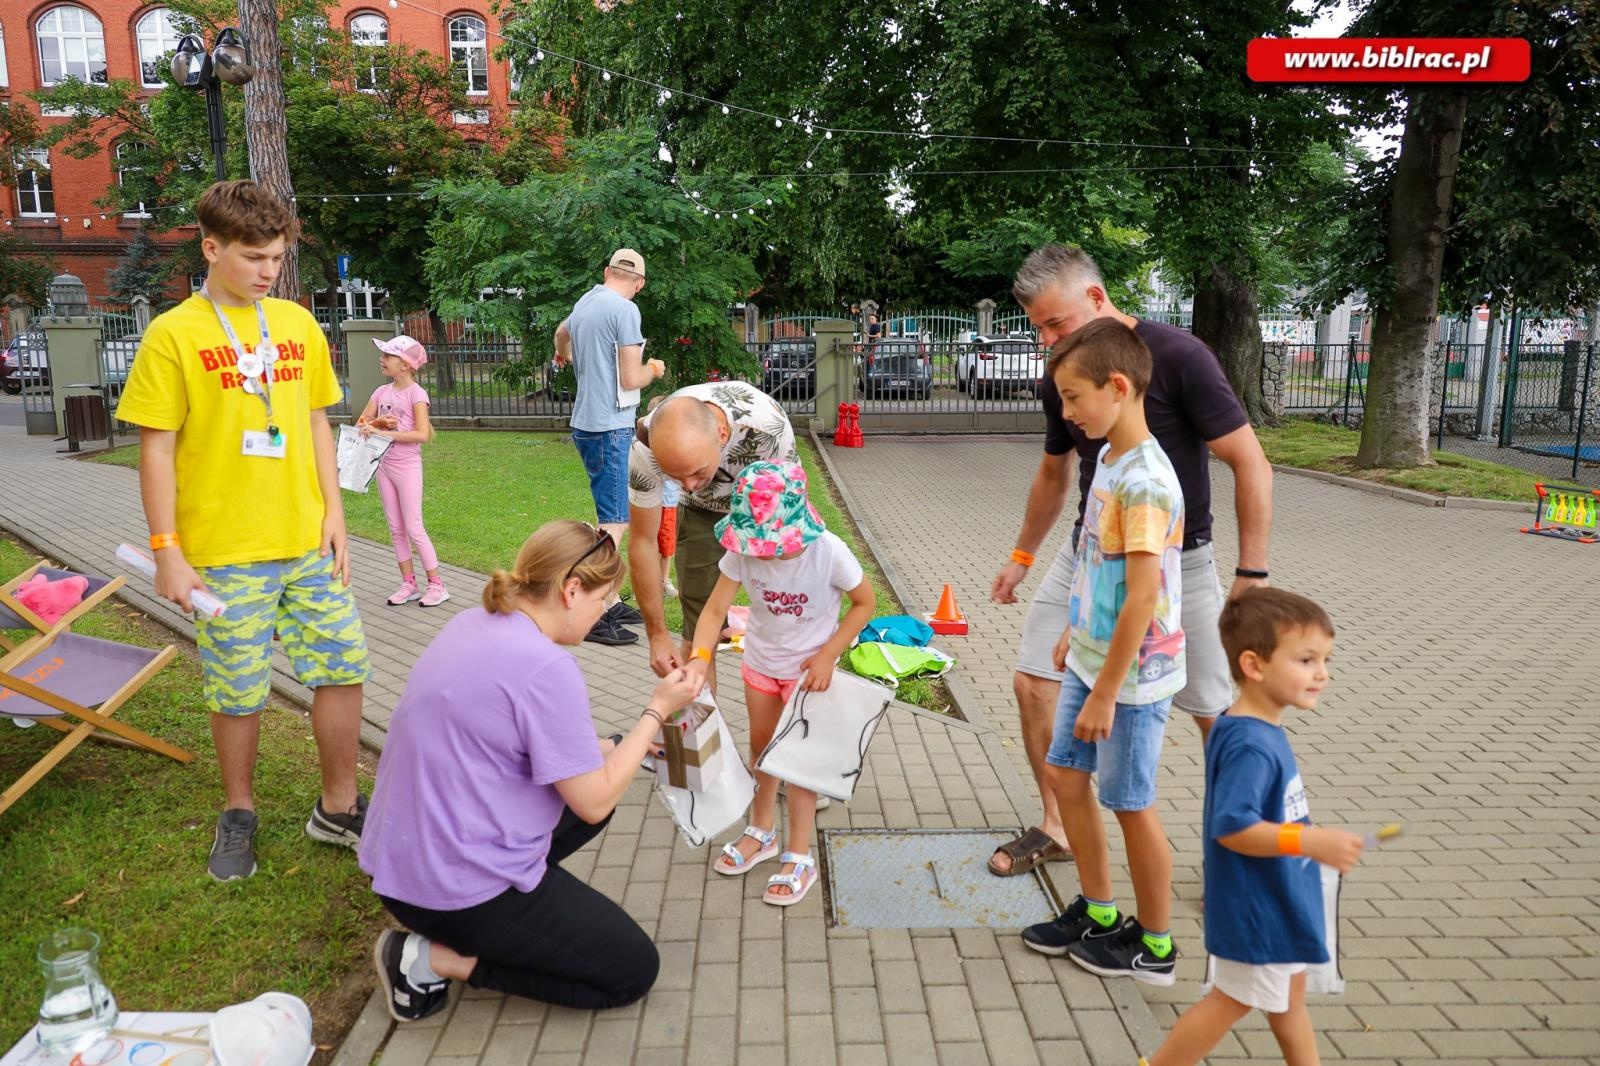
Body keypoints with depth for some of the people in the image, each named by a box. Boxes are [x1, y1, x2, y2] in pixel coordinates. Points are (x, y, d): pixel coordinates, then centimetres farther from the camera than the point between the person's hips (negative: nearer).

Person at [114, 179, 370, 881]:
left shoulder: (298, 324, 7)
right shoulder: (173, 335, -5)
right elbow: (156, 449, -6)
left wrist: (333, 514, 5)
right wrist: (166, 550, -9)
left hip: (309, 544, 4)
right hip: (225, 554, -4)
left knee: (342, 669, 5)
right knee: (238, 693, 8)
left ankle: (338, 808, 23)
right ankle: (238, 815, 30)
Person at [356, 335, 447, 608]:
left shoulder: (416, 393, -12)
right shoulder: (381, 391, 7)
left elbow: (422, 435, -20)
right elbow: (361, 423, 9)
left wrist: (385, 432, -23)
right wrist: (378, 422, -12)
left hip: (407, 465, -7)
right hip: (383, 464, 7)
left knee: (413, 528, -5)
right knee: (396, 529, 10)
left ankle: (436, 585, 4)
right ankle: (408, 583, 18)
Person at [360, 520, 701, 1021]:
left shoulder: (473, 624, 2)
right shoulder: (547, 668, -25)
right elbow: (594, 804, -16)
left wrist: (611, 748, 12)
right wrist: (658, 709, -8)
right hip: (456, 888, -9)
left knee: (599, 780, 23)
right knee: (634, 969, 4)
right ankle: (436, 959, 0)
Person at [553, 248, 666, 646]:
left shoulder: (584, 303, 14)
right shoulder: (624, 309, -13)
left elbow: (561, 332, 37)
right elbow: (631, 379, -16)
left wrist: (563, 354, 60)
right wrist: (654, 369, 6)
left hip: (587, 423, 9)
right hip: (610, 428, -9)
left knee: (612, 518, 16)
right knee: (614, 523, -6)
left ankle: (607, 602, 23)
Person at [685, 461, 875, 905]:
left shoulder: (828, 552, -30)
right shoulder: (743, 550, -23)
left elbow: (865, 602, -16)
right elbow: (715, 608, -20)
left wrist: (827, 656, -21)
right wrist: (699, 658, -36)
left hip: (808, 668, -4)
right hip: (759, 662, 4)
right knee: (761, 748, 19)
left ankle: (800, 856, 17)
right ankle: (762, 831, 41)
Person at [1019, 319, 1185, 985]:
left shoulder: (1144, 482, -24)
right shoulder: (1108, 458, 4)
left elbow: (1142, 598, -25)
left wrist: (1105, 694, -20)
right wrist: (1074, 633, 21)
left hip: (1132, 674, -9)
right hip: (1091, 659, 9)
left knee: (1130, 802, 6)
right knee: (1063, 774, 16)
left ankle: (1155, 945, 26)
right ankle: (1099, 910, 34)